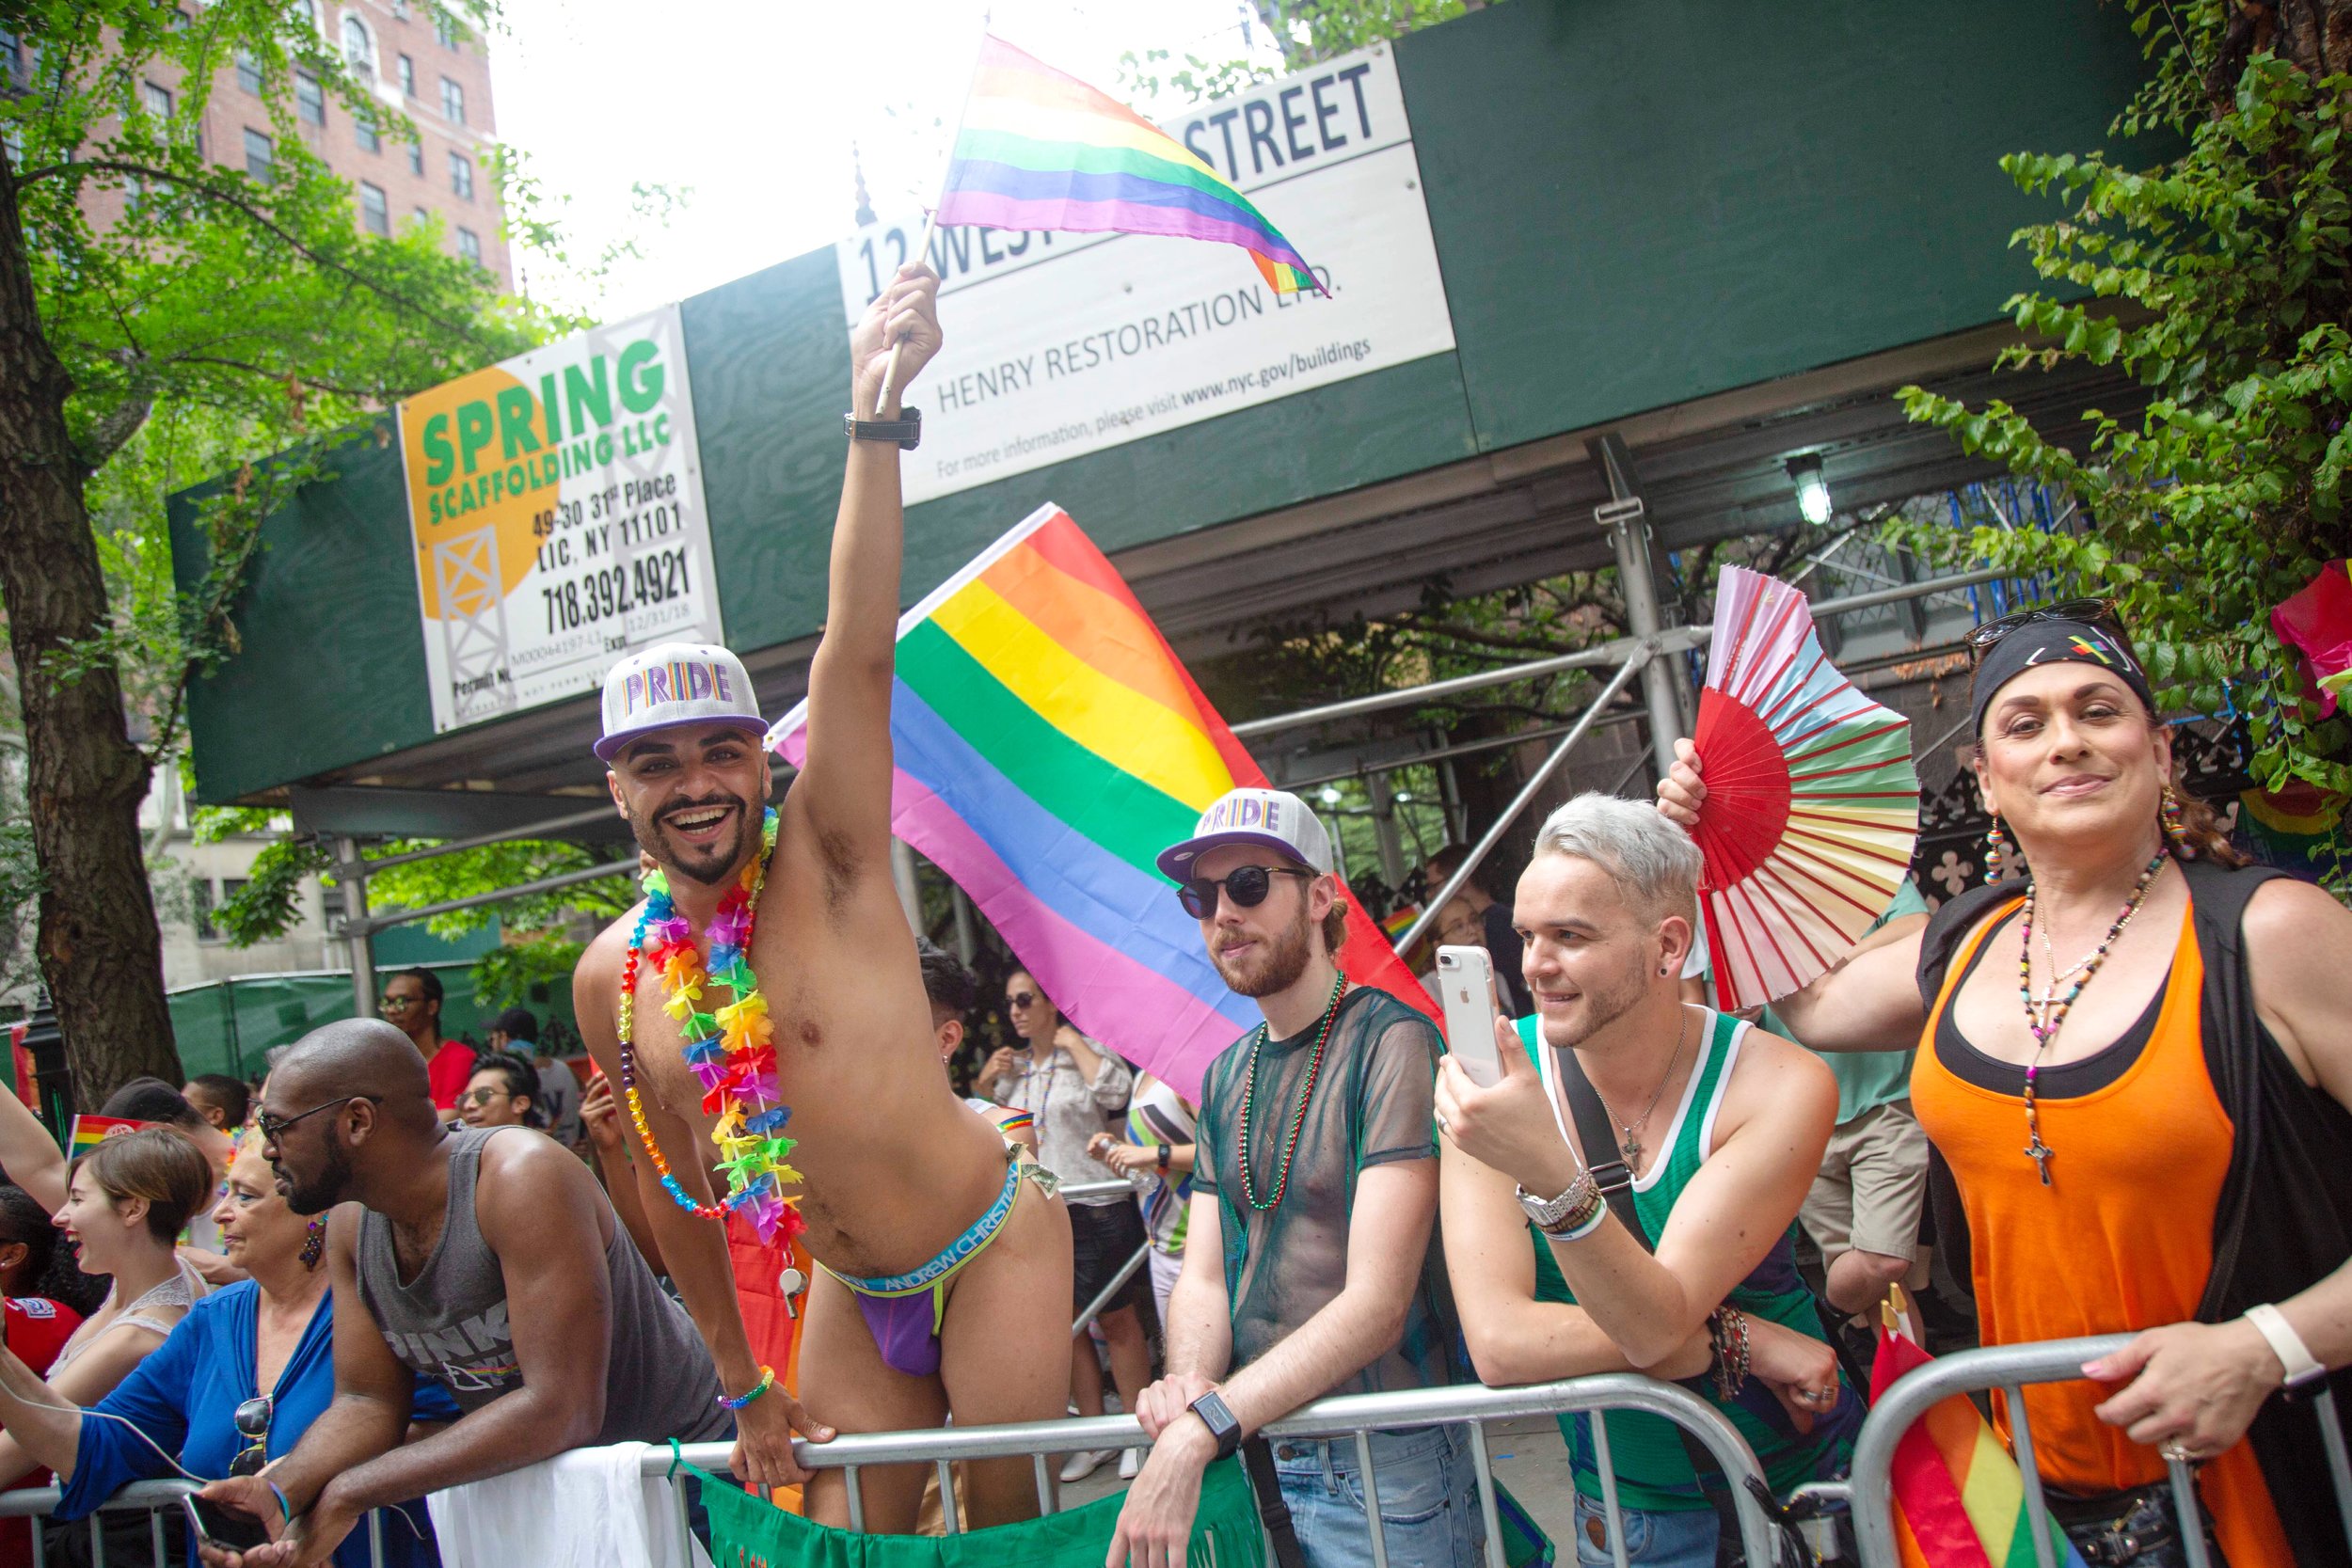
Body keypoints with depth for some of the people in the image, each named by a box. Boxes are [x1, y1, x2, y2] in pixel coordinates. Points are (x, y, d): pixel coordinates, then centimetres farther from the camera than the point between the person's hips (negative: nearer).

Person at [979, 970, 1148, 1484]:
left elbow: (1115, 1092, -24)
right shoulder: (1013, 1069, 12)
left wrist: (1072, 1041, -14)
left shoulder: (1085, 1053, -4)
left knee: (1117, 1320, 3)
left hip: (1094, 1207, -6)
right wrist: (986, 1081, 3)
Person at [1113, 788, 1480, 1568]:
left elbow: (1376, 1301, -22)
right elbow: (1202, 1274, 6)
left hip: (1384, 1464, -6)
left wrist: (1201, 1429, -27)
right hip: (1255, 1454, 6)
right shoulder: (1227, 1075, 8)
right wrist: (1187, 1380, -16)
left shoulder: (1390, 1042, -16)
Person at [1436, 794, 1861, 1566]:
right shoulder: (1494, 1075, -17)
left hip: (1807, 1483, 0)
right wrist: (1739, 1338, -25)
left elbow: (1653, 1322, -29)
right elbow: (1497, 1343, -24)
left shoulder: (1781, 1087, -21)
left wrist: (1550, 1175, -46)